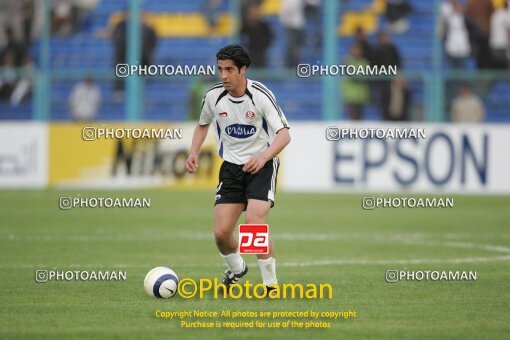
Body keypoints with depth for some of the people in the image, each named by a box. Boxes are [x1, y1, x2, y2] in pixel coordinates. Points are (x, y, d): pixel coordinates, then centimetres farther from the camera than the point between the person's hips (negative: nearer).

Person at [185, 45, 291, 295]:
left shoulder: (260, 95, -17)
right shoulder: (213, 96, -4)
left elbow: (284, 135, -19)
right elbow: (203, 125, 17)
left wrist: (264, 157, -36)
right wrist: (194, 153, 1)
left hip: (261, 165, -4)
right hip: (231, 167, 4)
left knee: (254, 224, -24)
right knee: (221, 232, -4)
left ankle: (271, 285, -9)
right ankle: (236, 269, 30)